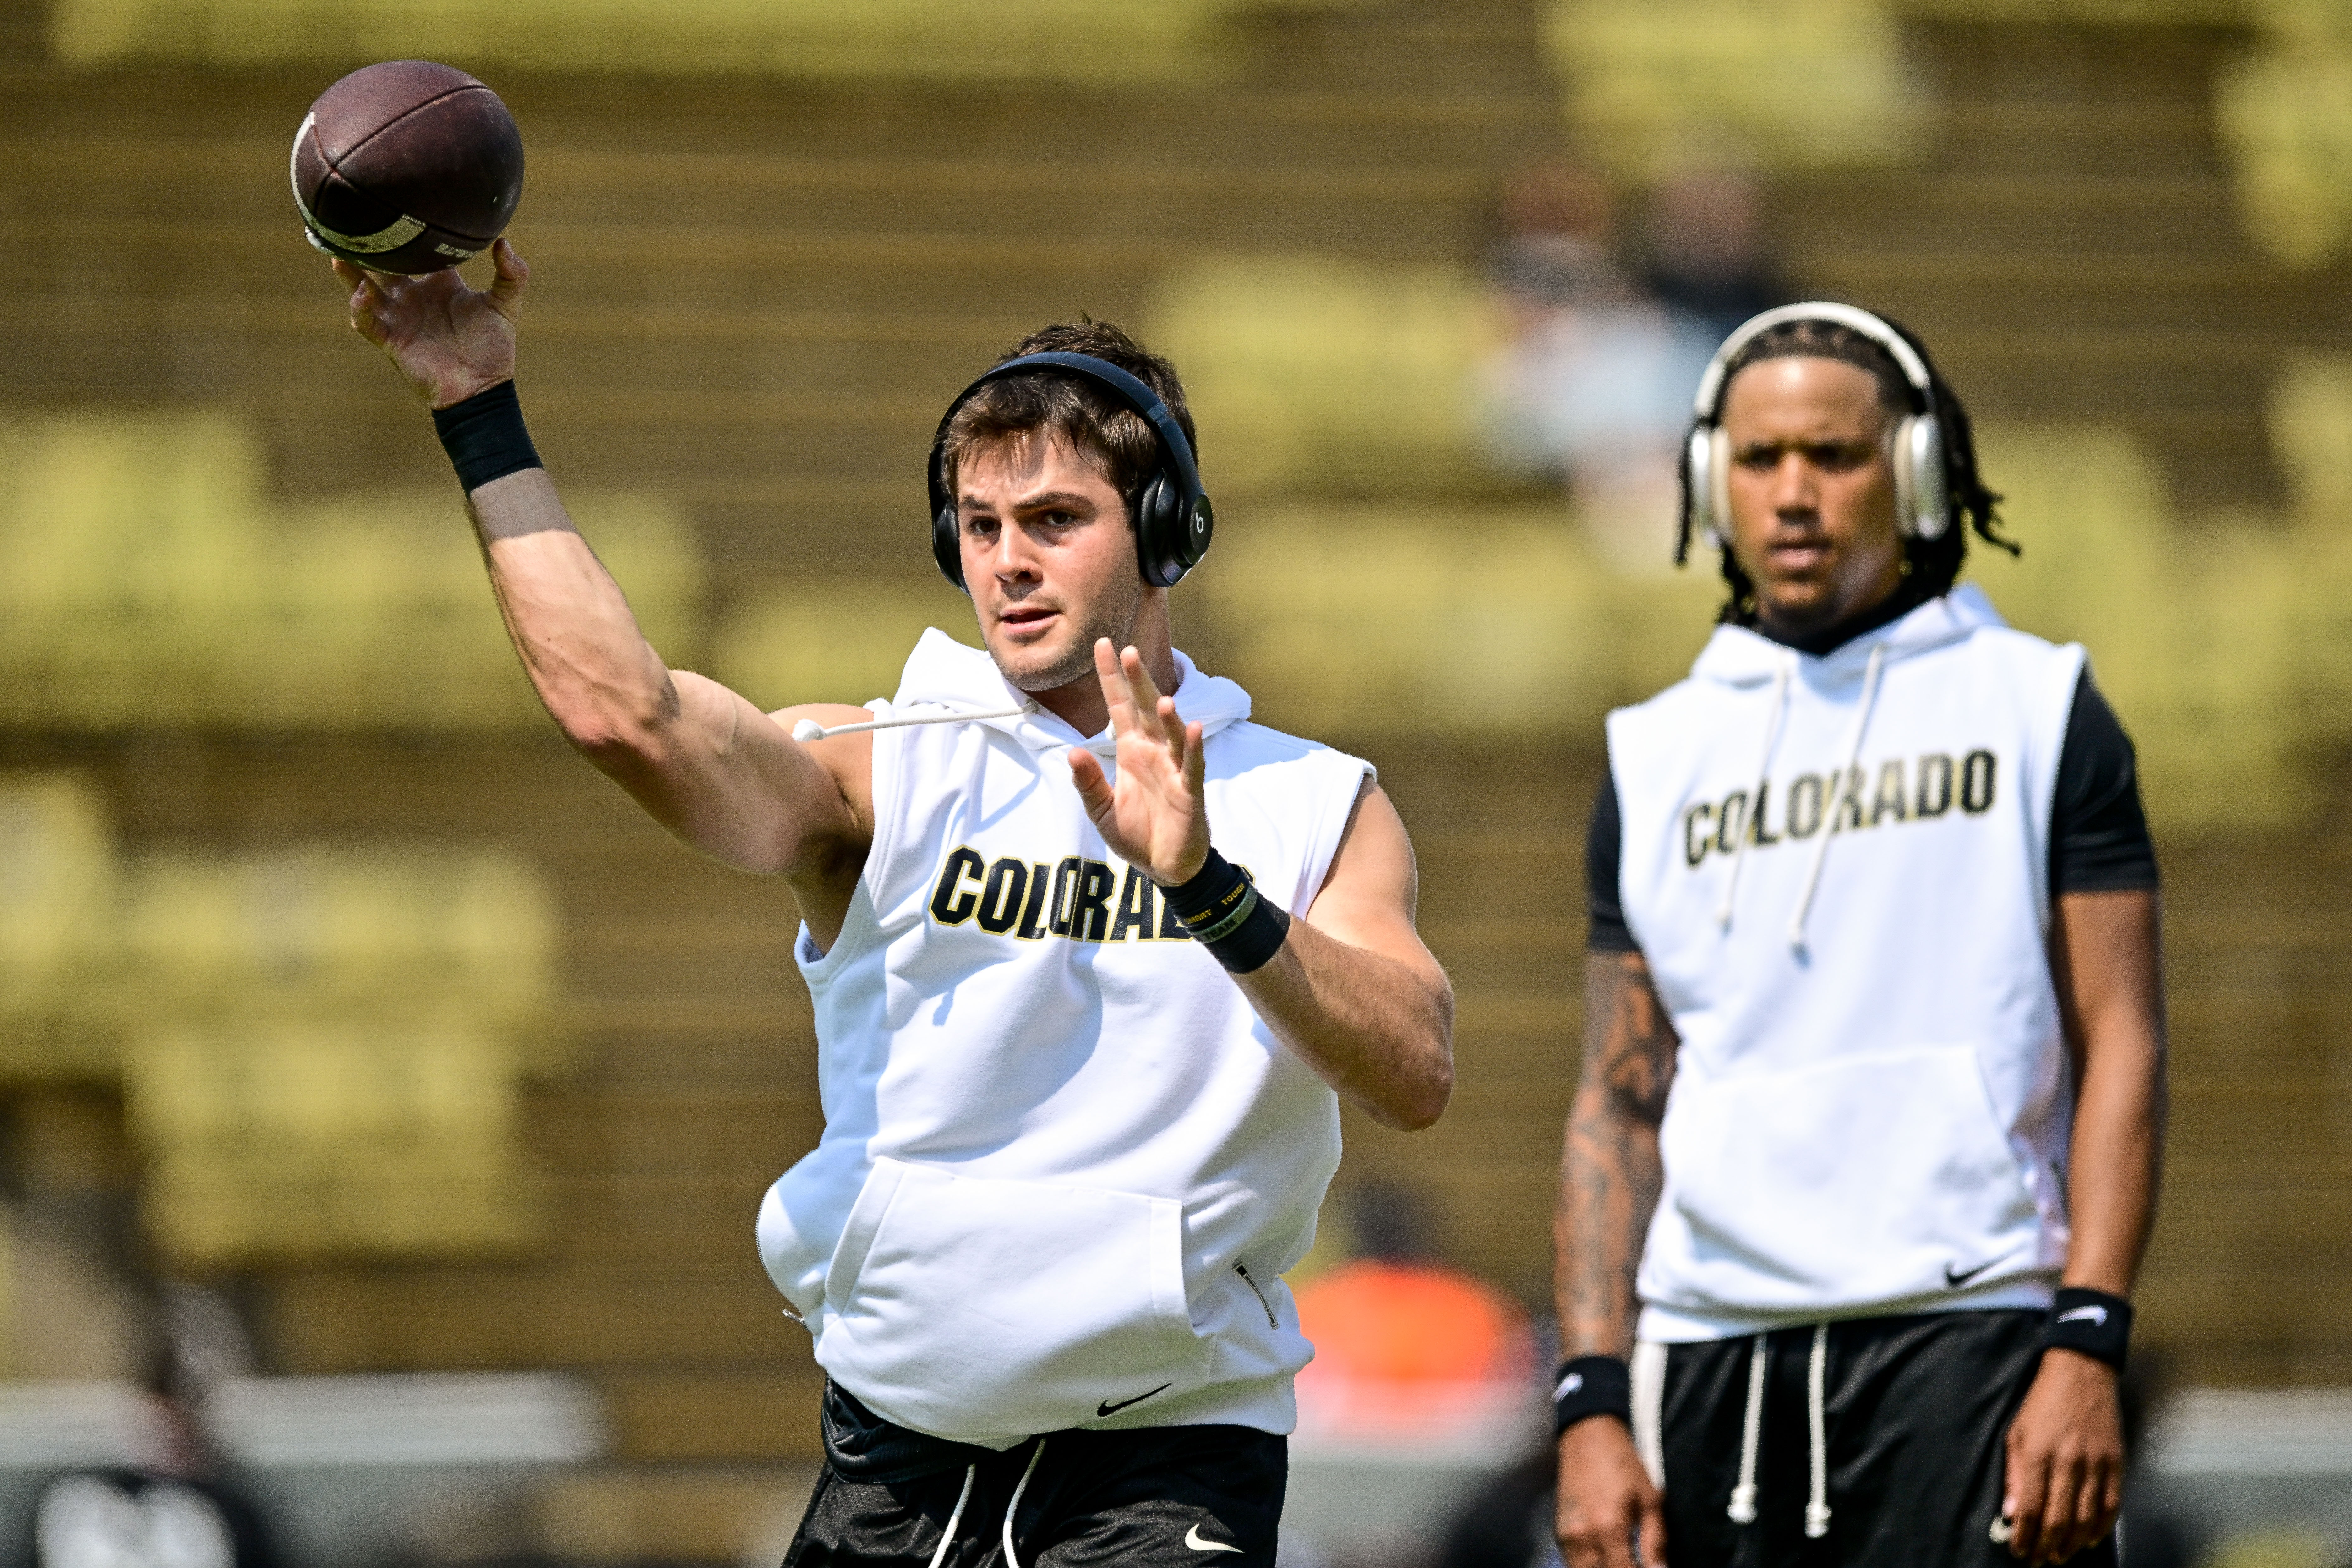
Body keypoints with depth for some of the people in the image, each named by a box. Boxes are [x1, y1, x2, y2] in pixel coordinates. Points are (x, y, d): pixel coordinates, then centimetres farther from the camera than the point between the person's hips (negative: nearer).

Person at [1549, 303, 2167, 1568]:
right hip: (1711, 1354, 3)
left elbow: (2119, 1046, 2)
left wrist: (2087, 1345, -9)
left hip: (1971, 1332, -3)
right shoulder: (1658, 757, 15)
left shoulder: (2036, 707, 7)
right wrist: (1591, 1404, 3)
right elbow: (1618, 1102, 13)